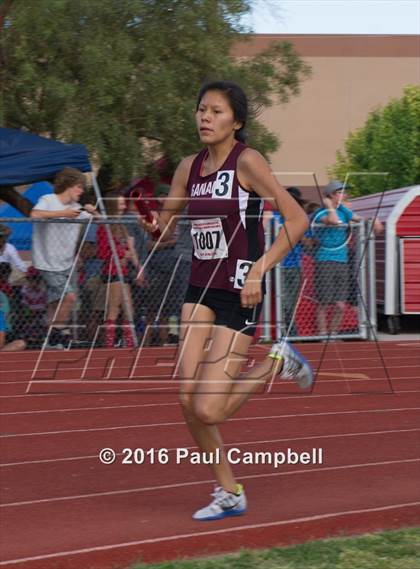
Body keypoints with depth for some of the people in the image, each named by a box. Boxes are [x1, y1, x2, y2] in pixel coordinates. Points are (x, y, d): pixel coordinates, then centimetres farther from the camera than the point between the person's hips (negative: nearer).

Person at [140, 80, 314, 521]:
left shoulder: (246, 161, -10)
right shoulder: (189, 168, 9)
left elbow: (297, 219, -15)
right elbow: (164, 230, 17)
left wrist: (258, 270, -21)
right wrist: (151, 226, -7)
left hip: (239, 294, -6)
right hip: (200, 290, 6)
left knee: (208, 411, -12)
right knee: (187, 399, -2)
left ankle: (278, 362, 14)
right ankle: (229, 494, 16)